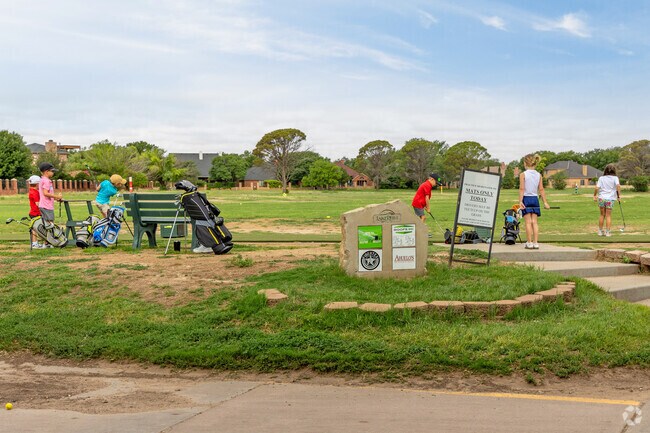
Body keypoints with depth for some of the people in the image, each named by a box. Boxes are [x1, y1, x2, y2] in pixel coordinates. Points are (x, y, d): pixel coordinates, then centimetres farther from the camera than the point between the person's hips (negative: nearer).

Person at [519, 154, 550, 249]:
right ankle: (535, 243, 4)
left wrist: (520, 201, -13)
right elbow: (541, 189, 4)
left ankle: (529, 243, 0)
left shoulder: (523, 175, -7)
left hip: (526, 198, -4)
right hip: (535, 199, 4)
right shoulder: (539, 175, 5)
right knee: (534, 222, 6)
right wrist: (545, 202, 7)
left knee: (528, 222, 0)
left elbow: (522, 189, -12)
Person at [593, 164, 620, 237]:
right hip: (610, 199, -2)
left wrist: (595, 195, 9)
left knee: (602, 215, 14)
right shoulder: (615, 178, -1)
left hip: (601, 198, 2)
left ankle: (600, 231, 19)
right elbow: (618, 186, -18)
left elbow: (597, 188, -5)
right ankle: (607, 232, 7)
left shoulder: (601, 178, 3)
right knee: (608, 216, 7)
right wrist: (619, 196, -8)